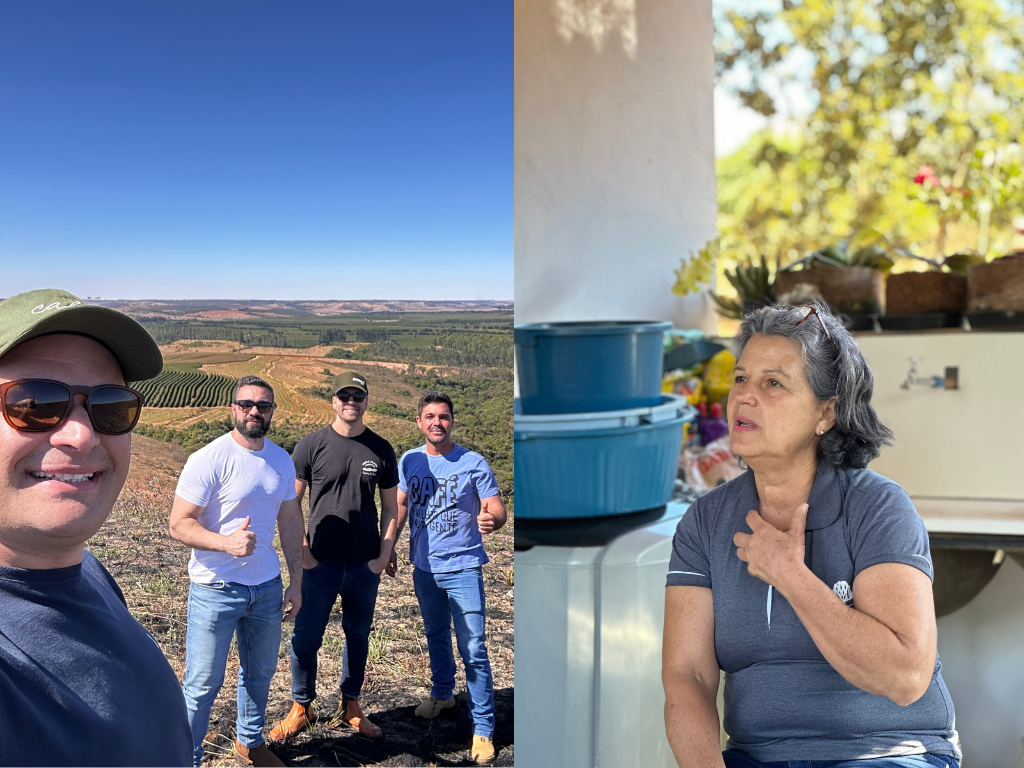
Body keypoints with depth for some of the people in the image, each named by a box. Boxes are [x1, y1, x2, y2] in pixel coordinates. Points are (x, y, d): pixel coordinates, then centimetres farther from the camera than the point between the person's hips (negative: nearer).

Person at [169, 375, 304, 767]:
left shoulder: (282, 460, 3)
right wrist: (226, 542, -33)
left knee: (260, 673, 19)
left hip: (267, 586, 6)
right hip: (216, 589, -5)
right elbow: (179, 524, -16)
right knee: (203, 683, 4)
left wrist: (296, 582, 11)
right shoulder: (209, 460, -15)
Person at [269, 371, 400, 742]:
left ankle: (351, 705, 31)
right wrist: (301, 552, -7)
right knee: (306, 637, 5)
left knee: (358, 635, 14)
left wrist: (384, 555, 0)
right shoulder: (312, 445, -4)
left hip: (365, 566, 2)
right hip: (320, 564, -2)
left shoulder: (381, 449, 2)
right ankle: (301, 707, 24)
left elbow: (391, 509, 7)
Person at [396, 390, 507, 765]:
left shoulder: (473, 463, -12)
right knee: (435, 636, 23)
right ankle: (442, 693, 46)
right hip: (424, 568, 5)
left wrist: (491, 519, -37)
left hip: (463, 568, -5)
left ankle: (483, 727, 5)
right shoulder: (408, 462, 1)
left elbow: (497, 509, -15)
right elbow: (401, 505, 15)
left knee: (474, 649, -5)